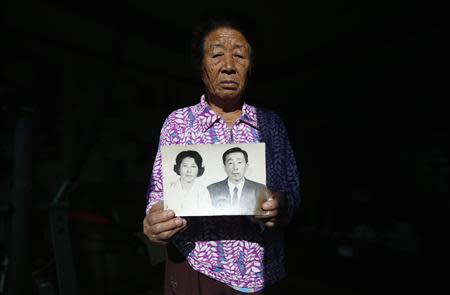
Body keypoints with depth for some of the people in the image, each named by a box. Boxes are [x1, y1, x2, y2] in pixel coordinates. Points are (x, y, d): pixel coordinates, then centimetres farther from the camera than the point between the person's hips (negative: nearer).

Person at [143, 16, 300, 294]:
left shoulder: (272, 123, 0)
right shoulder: (178, 121, -4)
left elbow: (293, 189, 3)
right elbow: (160, 191, -3)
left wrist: (282, 206, -19)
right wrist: (156, 221, -24)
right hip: (195, 269, -1)